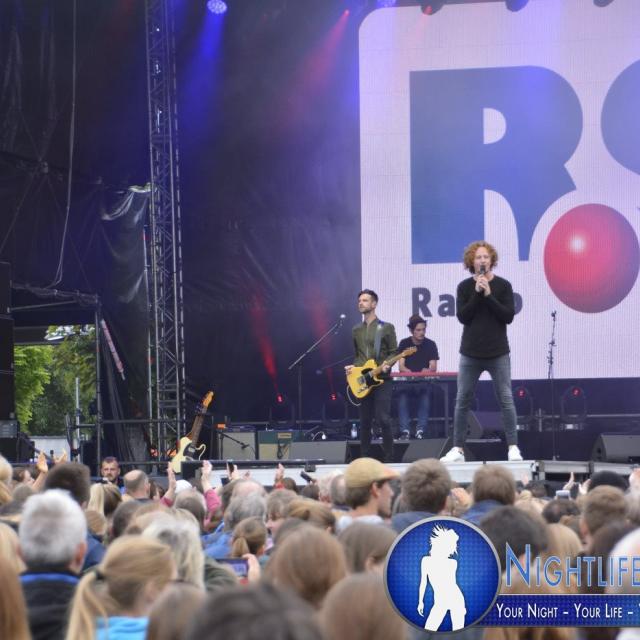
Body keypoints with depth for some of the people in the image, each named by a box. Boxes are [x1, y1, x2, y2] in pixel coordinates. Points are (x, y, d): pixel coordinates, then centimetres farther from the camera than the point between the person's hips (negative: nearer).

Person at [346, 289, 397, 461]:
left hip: (382, 379, -5)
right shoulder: (356, 330, 16)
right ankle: (364, 457, 13)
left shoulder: (386, 327, 3)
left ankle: (389, 458, -7)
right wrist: (352, 366, 1)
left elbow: (394, 351, 2)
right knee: (365, 421, 7)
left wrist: (387, 364, -16)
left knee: (383, 419, -13)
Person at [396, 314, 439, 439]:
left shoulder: (430, 344, 5)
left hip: (424, 381, 0)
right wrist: (410, 372, -23)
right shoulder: (404, 343, 6)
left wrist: (428, 370, -25)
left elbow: (433, 367, -2)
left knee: (425, 393, -30)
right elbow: (401, 366, -3)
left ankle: (420, 430, -26)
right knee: (402, 395, -29)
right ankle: (405, 430, -28)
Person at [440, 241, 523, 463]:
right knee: (462, 401, 3)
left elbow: (509, 316, -9)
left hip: (498, 353, -1)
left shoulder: (503, 286, 0)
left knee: (506, 400, -2)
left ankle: (513, 447, 2)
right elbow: (462, 316, -6)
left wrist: (488, 294, -15)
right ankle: (457, 449, 8)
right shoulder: (465, 287, 4)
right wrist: (477, 293, -14)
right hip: (470, 353, 2)